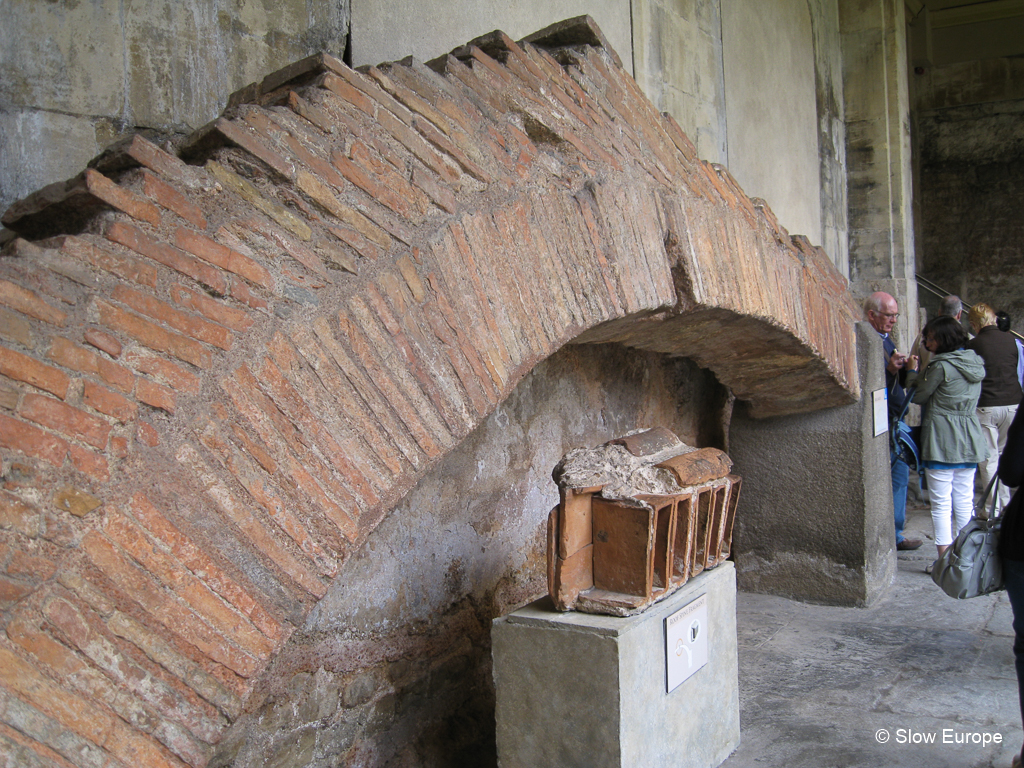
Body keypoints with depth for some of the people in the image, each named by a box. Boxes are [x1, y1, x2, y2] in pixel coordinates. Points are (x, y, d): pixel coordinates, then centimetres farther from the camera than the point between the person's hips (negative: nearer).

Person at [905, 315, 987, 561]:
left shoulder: (941, 366, -16)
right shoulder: (975, 363, 8)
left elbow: (918, 397, -8)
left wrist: (912, 372, 8)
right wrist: (921, 373, 13)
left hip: (942, 442, -7)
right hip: (970, 440, 7)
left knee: (941, 504, -1)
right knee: (965, 501, 13)